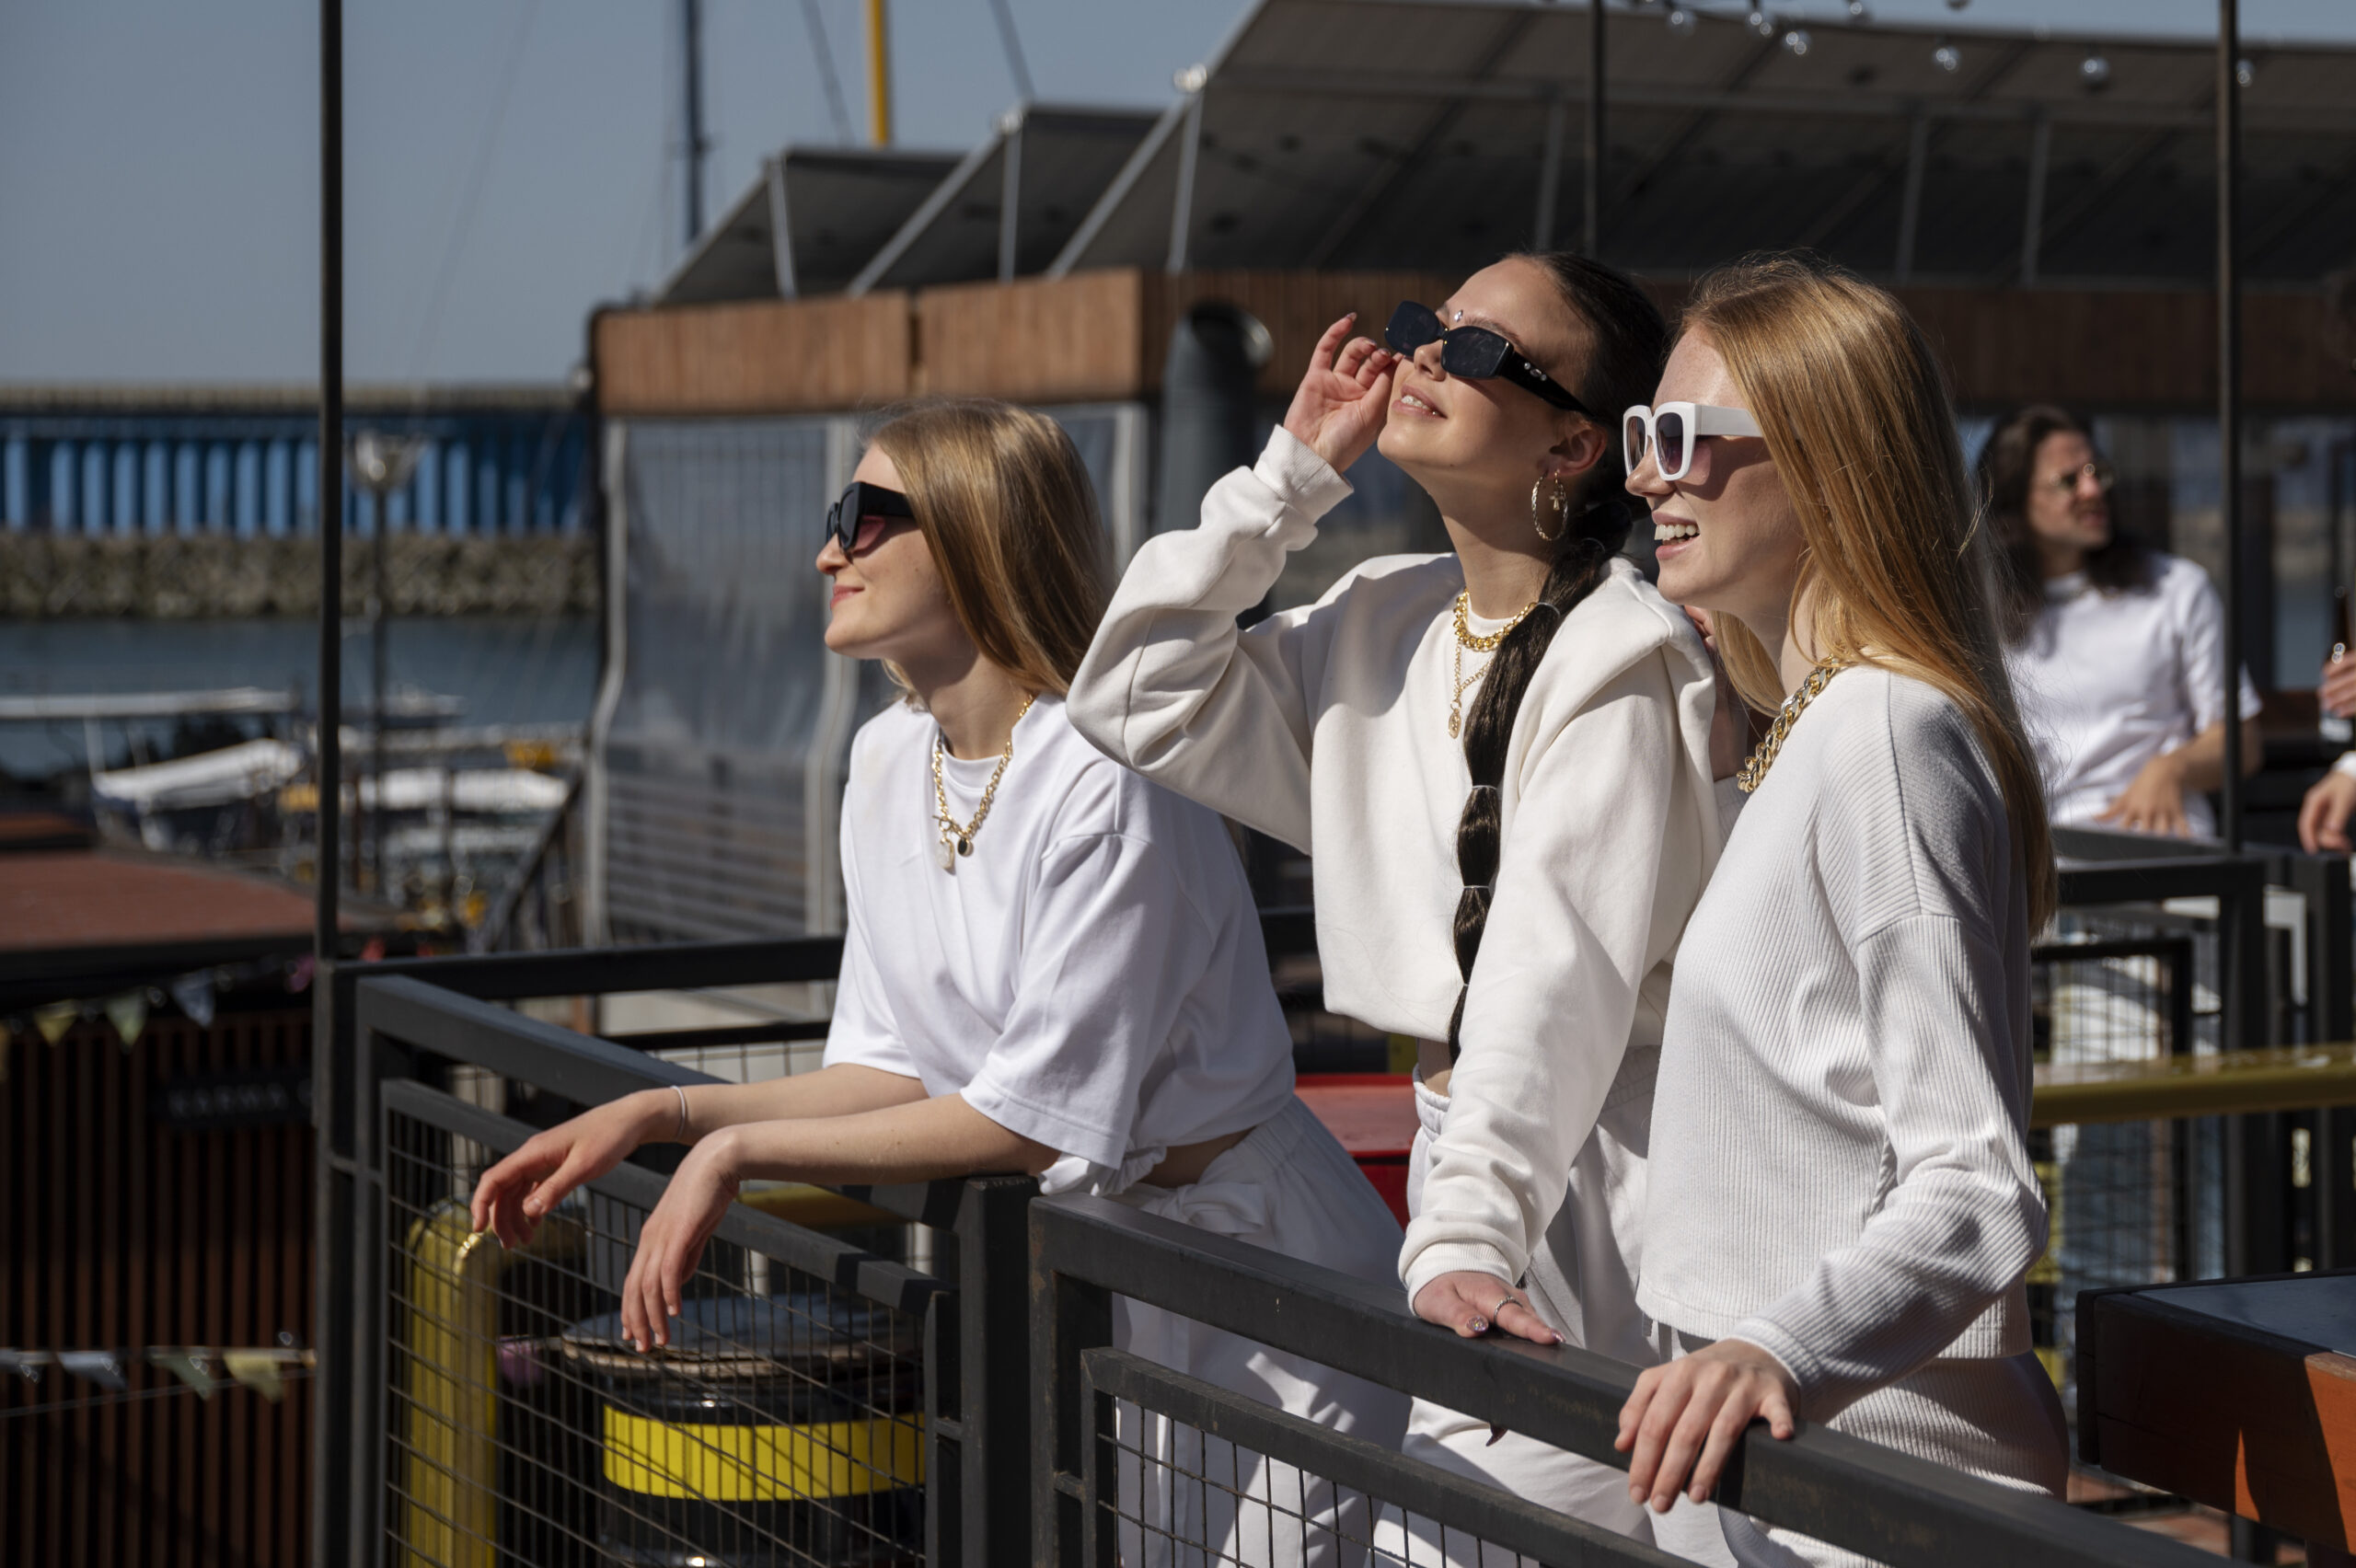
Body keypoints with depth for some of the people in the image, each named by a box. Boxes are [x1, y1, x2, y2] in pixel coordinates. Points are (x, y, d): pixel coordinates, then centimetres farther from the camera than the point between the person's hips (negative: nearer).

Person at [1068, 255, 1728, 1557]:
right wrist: (1289, 476, 8)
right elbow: (1139, 698, 11)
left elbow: (1558, 973, -23)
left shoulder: (1620, 657, -13)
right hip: (1453, 1144, 7)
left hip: (1591, 1187, -7)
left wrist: (1467, 1240, -33)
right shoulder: (1380, 628, 12)